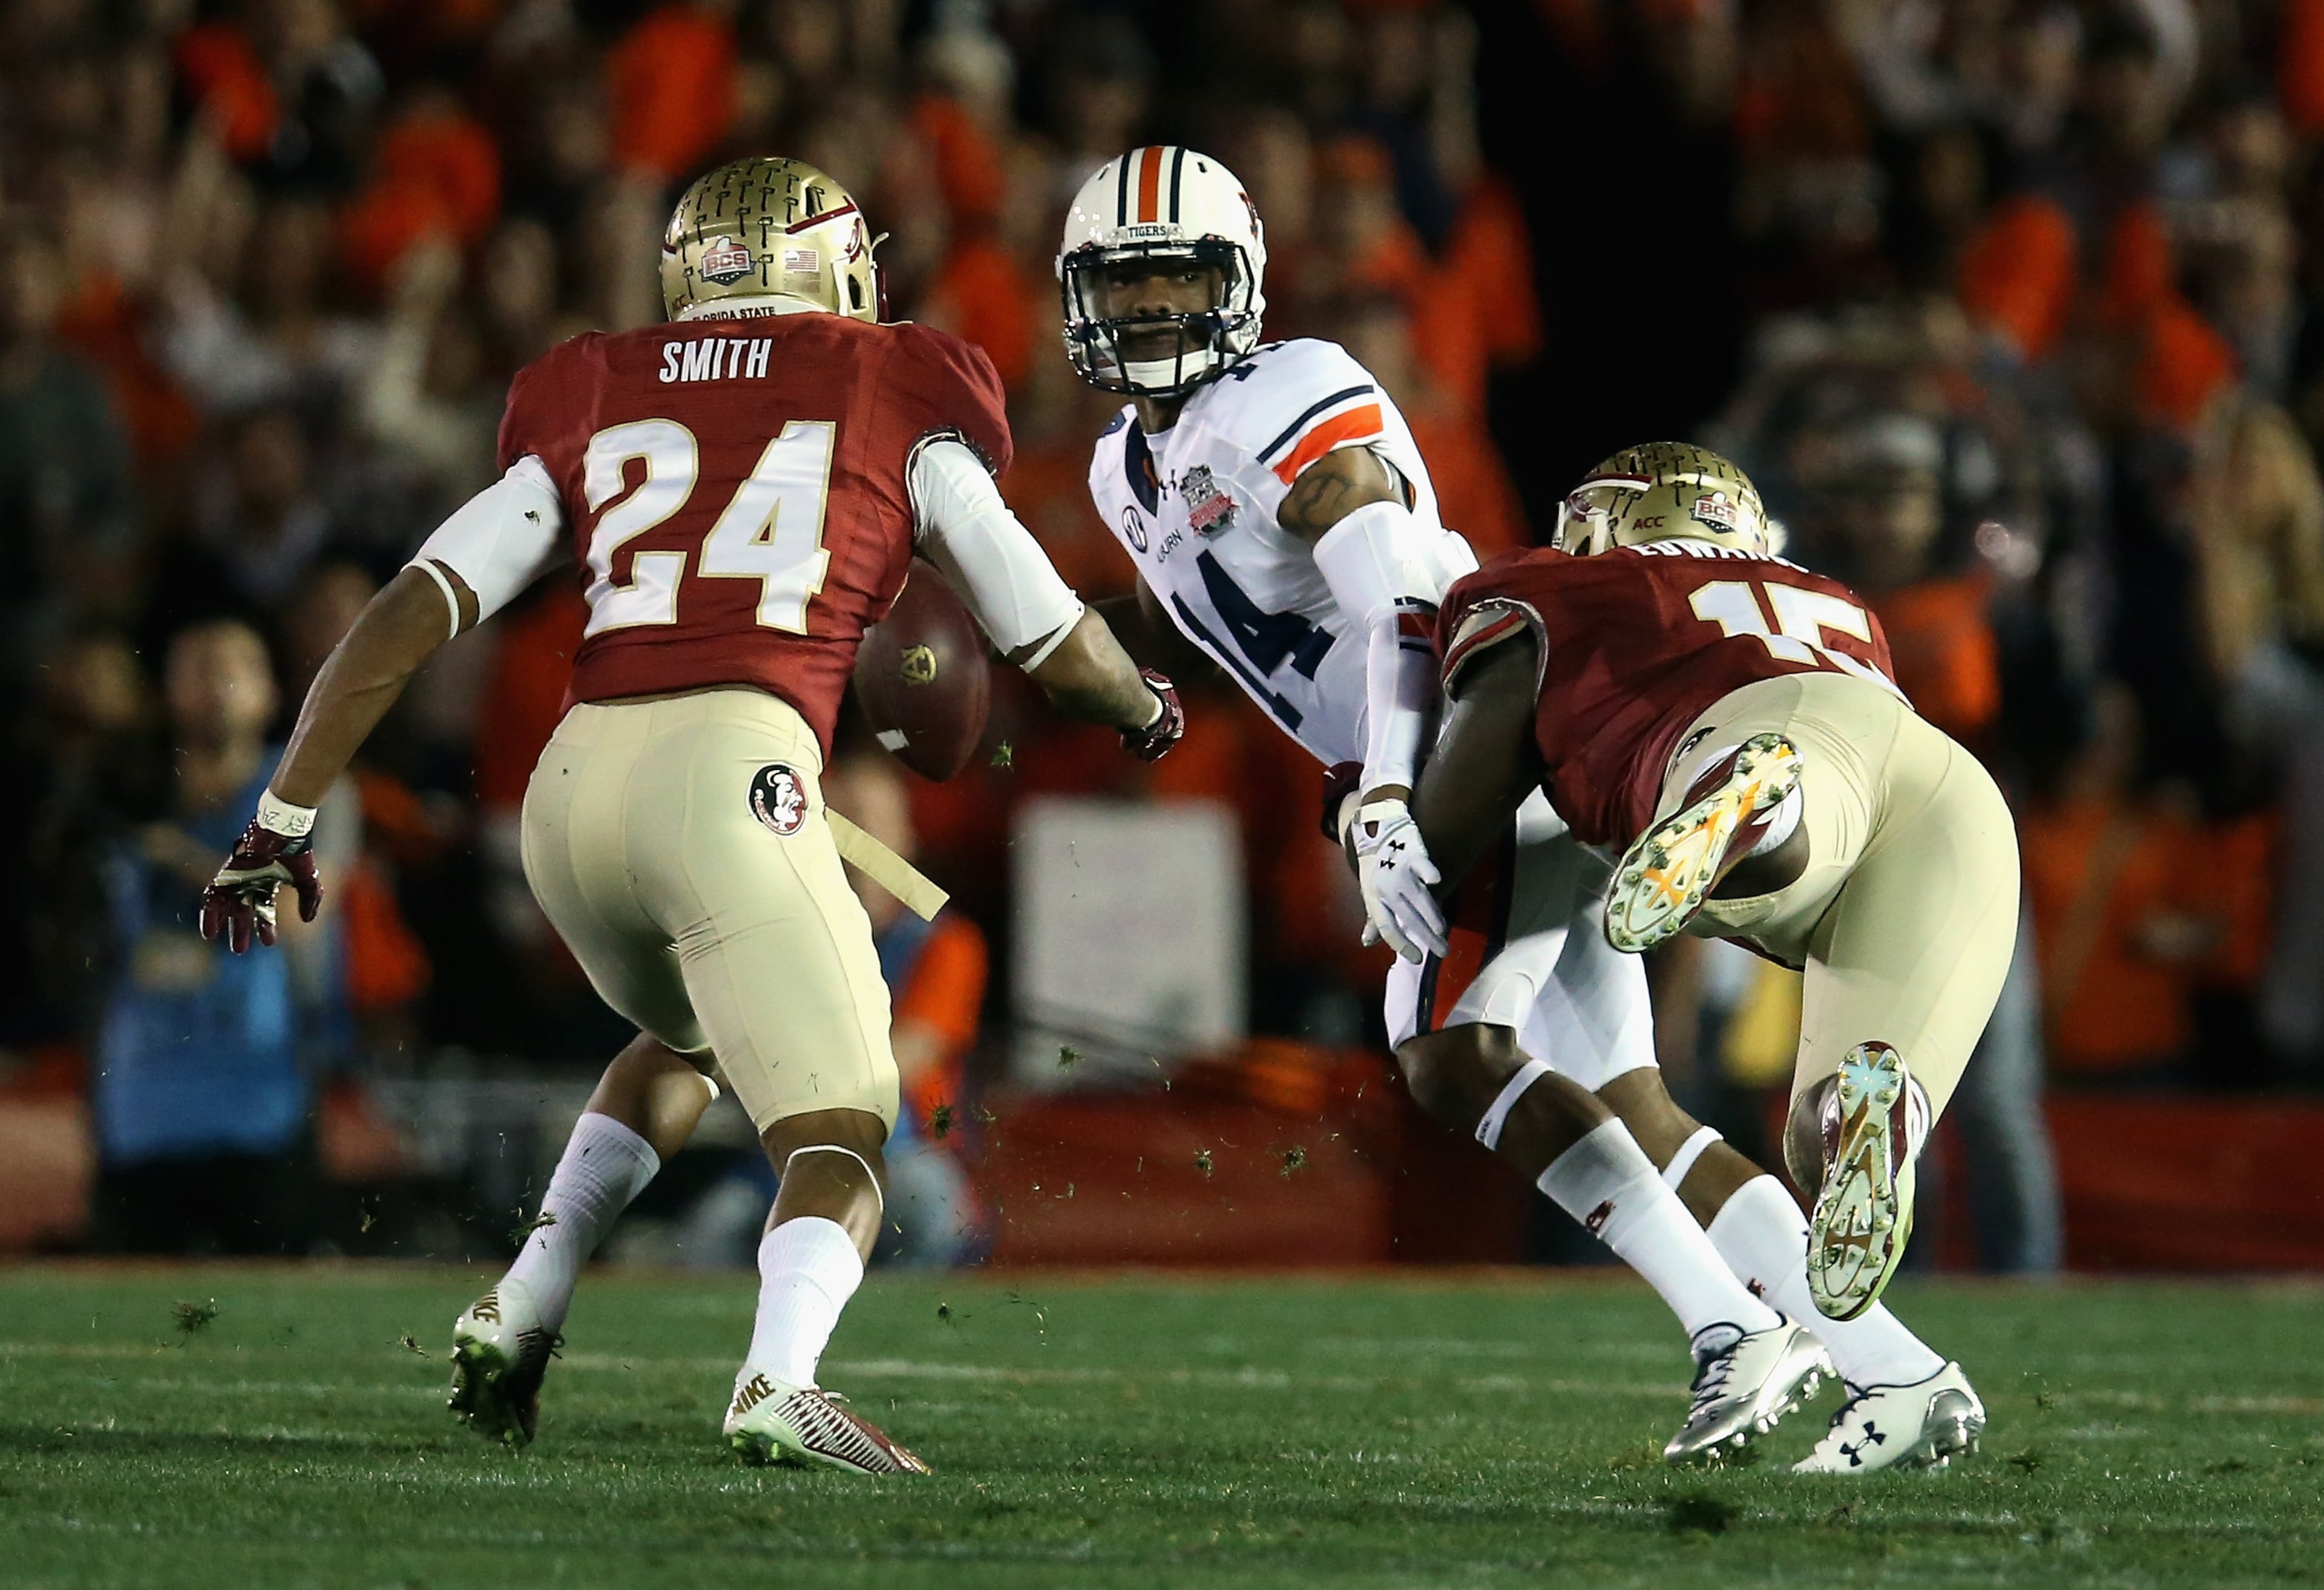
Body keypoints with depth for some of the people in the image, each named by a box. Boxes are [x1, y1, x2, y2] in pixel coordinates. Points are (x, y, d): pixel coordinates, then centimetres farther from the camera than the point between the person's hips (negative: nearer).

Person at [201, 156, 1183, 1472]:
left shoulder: (590, 413, 21)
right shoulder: (898, 401, 14)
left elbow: (415, 614, 11)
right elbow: (1049, 637, 20)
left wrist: (282, 822, 13)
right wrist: (1148, 710, 42)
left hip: (574, 784, 5)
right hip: (732, 776, -5)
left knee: (684, 1040, 32)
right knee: (838, 1130, -2)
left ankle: (523, 1315, 20)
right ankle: (781, 1384, -30)